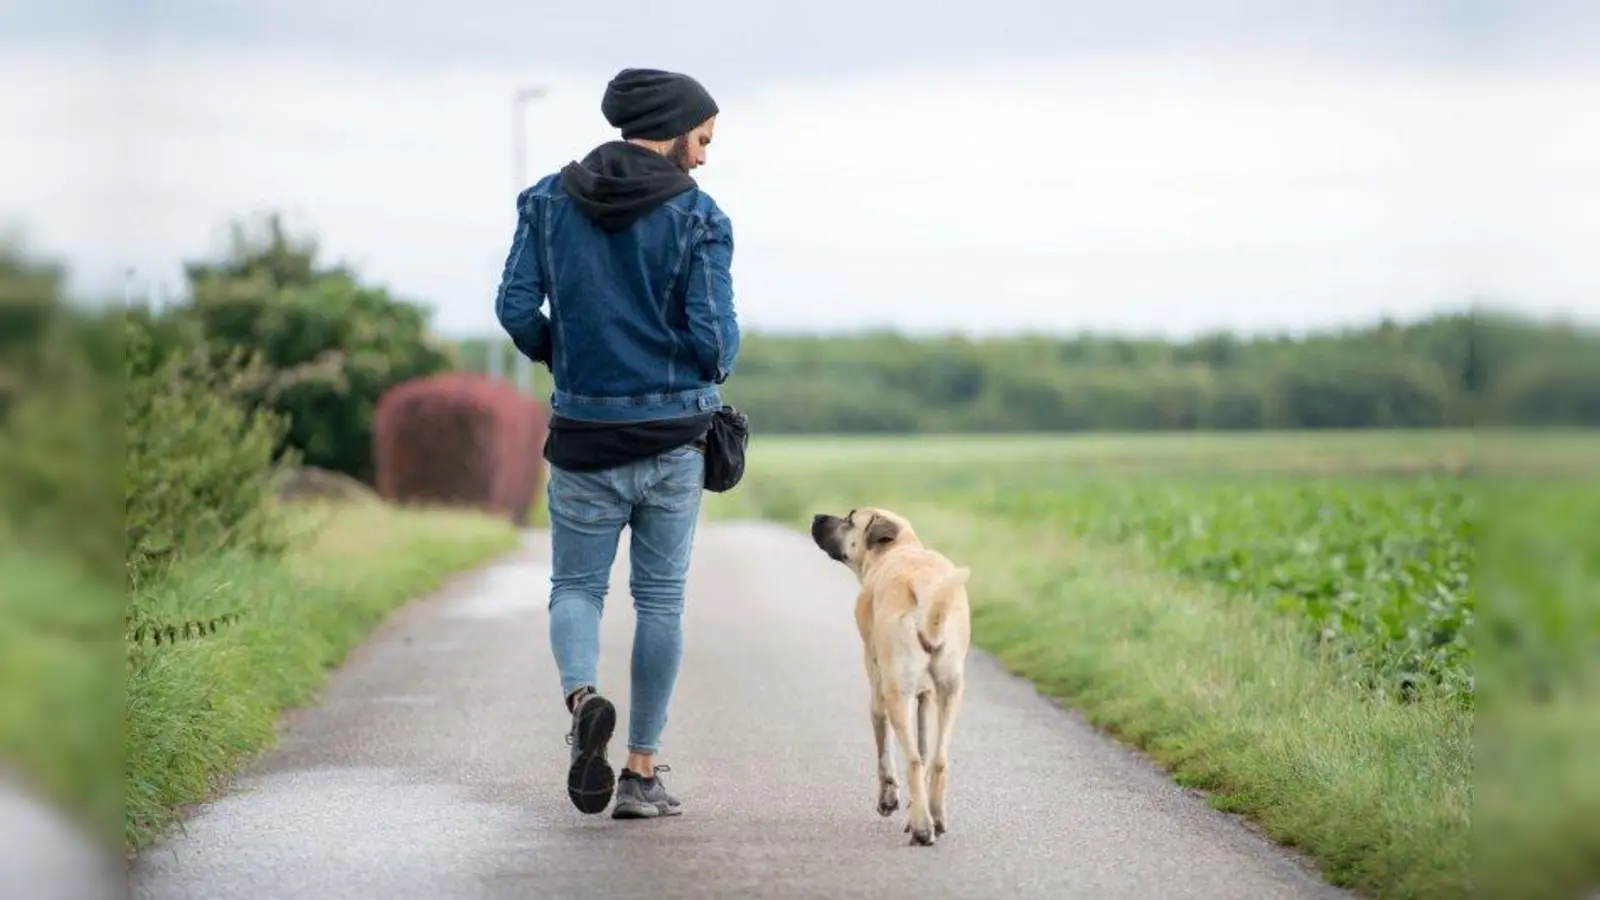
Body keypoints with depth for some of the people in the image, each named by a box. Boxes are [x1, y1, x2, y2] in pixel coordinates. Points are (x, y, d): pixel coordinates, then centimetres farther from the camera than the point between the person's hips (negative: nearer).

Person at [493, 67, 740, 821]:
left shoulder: (550, 200, 1)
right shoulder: (698, 215, -8)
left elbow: (516, 308, -4)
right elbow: (715, 337, -12)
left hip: (585, 434, 2)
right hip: (674, 436, -1)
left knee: (575, 588, 13)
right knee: (660, 601, 9)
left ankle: (581, 695, -18)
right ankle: (642, 773, 9)